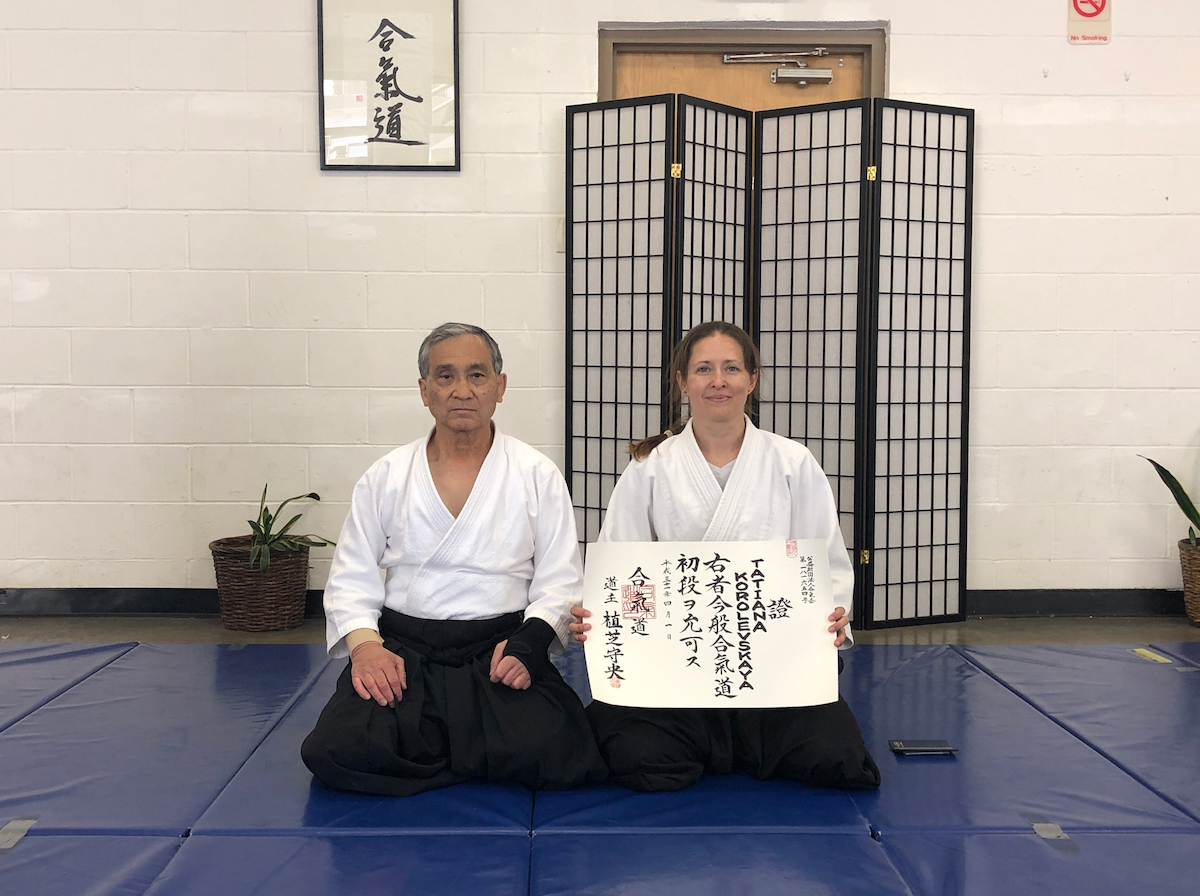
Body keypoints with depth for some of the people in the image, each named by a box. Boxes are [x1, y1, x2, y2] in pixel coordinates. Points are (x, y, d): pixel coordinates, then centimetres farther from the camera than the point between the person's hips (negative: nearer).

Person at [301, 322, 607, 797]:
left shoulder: (537, 475, 5)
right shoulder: (386, 477, 9)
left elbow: (560, 581, 3)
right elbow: (351, 577, 8)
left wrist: (527, 643, -16)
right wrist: (364, 644, -11)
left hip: (500, 649, -1)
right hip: (401, 648, 1)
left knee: (547, 751, -28)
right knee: (337, 752, -25)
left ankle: (424, 750, 1)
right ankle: (485, 756, -2)